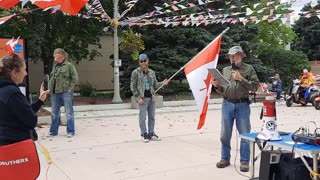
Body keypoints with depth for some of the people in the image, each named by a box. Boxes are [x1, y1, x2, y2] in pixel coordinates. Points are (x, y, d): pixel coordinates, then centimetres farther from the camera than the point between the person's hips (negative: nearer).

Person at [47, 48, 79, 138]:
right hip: (55, 93, 7)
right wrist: (50, 89, 11)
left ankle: (70, 131, 11)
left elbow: (75, 78, -9)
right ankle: (53, 131, 26)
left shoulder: (69, 66, -6)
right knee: (54, 113, 14)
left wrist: (69, 88, -12)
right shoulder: (55, 66, 14)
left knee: (69, 112, 1)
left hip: (66, 93, -6)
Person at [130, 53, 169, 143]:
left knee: (152, 117, 10)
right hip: (143, 98, -5)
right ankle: (144, 135, 11)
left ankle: (151, 134, 22)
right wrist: (138, 98, -10)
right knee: (143, 117, -2)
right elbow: (133, 87, -4)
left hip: (151, 98, 5)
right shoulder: (135, 72, -3)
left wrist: (163, 83, -6)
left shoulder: (152, 72, 10)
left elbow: (155, 85, 13)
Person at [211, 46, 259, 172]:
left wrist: (241, 79, -14)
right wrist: (216, 86, -7)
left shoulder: (249, 69, 2)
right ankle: (225, 158, 21)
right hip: (227, 105, 3)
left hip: (242, 105, -3)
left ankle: (244, 161, 12)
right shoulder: (225, 70, 12)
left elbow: (255, 87, -6)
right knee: (225, 134, 8)